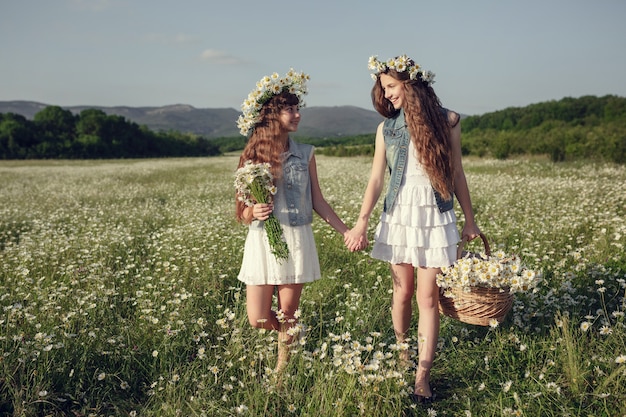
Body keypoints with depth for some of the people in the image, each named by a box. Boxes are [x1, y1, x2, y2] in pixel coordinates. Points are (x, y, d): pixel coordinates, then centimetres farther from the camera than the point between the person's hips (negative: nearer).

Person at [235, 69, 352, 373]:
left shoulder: (305, 154, 3)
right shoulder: (252, 156, 0)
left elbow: (318, 202, 7)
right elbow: (242, 213, 3)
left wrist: (346, 231, 1)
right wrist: (253, 213, -20)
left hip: (297, 240, 0)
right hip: (262, 241, 0)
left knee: (287, 313, 5)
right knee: (258, 319, 0)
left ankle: (281, 369, 29)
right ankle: (292, 333, 34)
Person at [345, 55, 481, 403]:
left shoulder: (447, 120, 0)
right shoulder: (387, 127, 5)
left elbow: (457, 174, 6)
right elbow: (377, 178, 1)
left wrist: (470, 219, 8)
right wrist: (362, 222, -6)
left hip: (436, 216, -2)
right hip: (399, 215, 2)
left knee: (428, 298, -3)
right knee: (403, 292, 9)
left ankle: (423, 378, 3)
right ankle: (401, 354, 32)